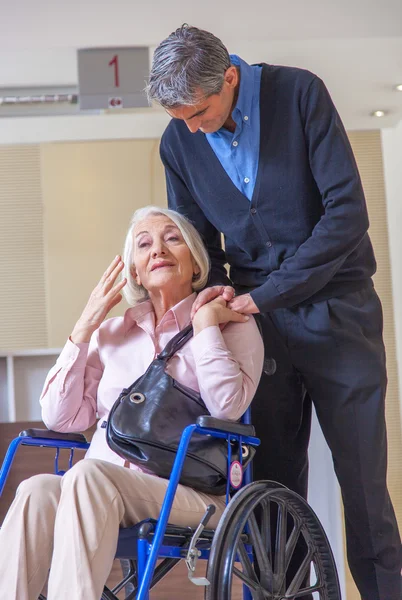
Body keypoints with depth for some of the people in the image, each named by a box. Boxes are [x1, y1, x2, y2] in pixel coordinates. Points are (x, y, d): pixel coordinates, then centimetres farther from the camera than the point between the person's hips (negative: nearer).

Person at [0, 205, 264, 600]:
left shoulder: (231, 324, 12)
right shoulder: (111, 333, 23)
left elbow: (227, 405, -8)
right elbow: (60, 417, 13)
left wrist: (205, 322, -4)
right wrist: (84, 328, 9)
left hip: (189, 493, -3)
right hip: (102, 490, 4)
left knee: (87, 476, -34)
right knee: (37, 490, -30)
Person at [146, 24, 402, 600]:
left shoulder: (299, 93, -9)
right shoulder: (179, 142, 3)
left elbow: (347, 210, -15)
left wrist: (267, 293, -18)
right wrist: (214, 287, -8)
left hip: (335, 307, -3)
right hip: (257, 317, 3)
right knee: (274, 478, 2)